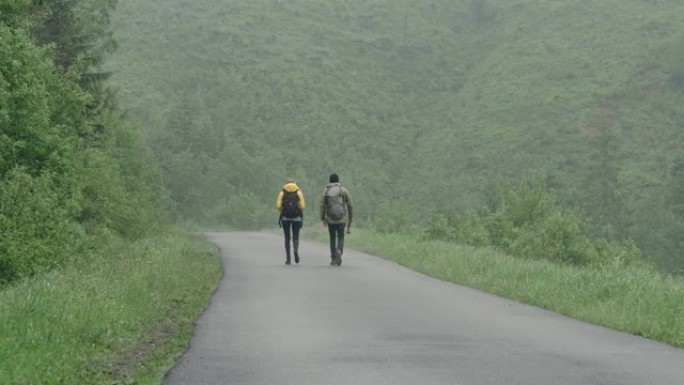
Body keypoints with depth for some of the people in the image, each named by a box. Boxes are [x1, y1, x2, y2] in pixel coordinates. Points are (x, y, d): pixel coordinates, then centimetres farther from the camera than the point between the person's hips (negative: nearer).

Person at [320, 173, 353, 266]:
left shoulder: (326, 192, 1)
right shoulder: (344, 190, 1)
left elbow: (322, 206, -1)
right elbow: (350, 205, 0)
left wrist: (323, 219, 11)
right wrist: (350, 219, 7)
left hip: (330, 220, 1)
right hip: (342, 220, -1)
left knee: (332, 238, 13)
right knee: (341, 238, 8)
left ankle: (333, 259, 12)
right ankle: (339, 251, -20)